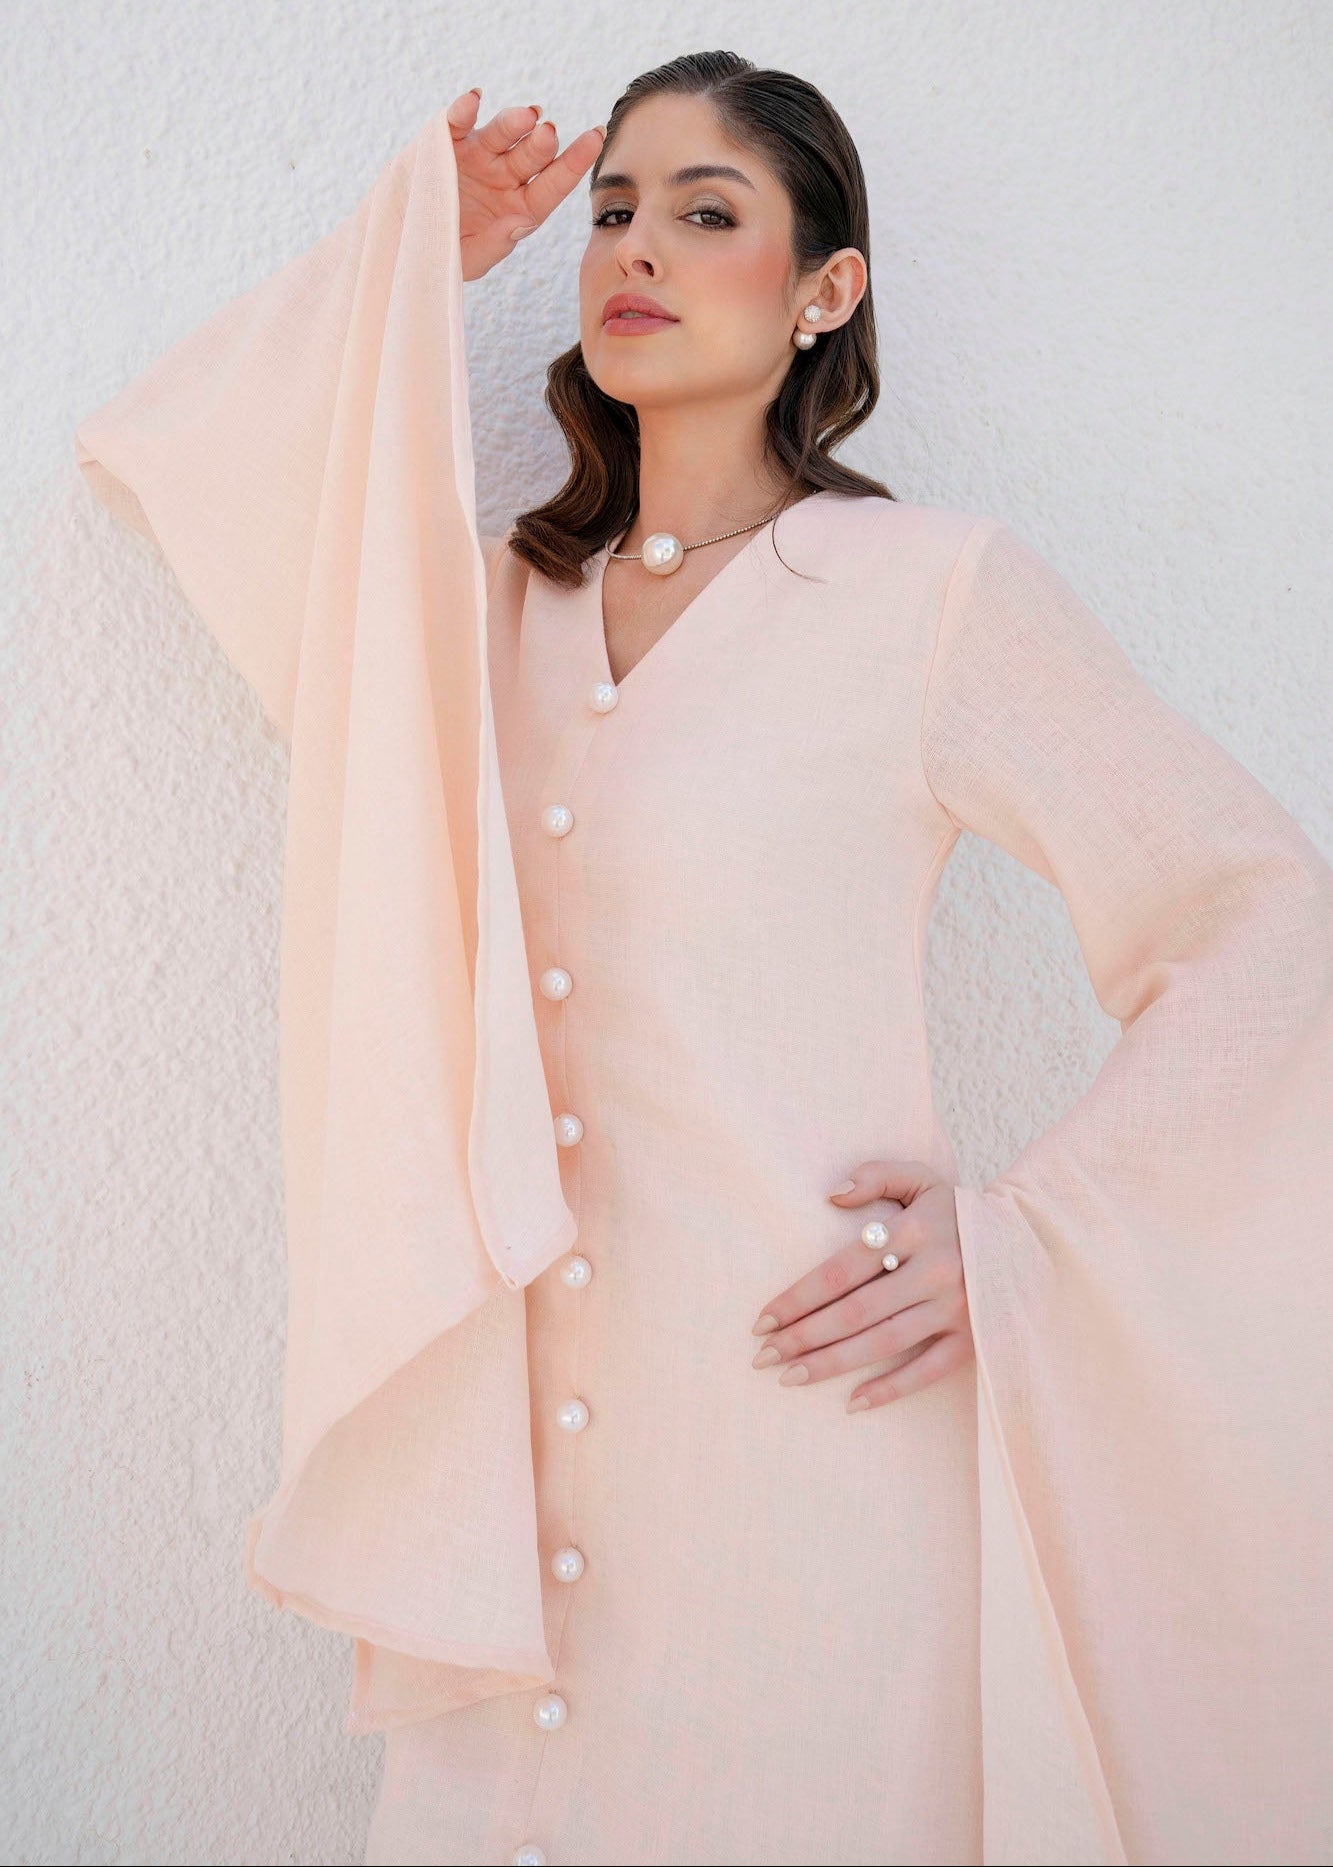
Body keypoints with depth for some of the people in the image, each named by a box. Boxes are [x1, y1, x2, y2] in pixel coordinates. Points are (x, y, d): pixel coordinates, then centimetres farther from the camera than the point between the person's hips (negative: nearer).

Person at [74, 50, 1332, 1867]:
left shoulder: (937, 588, -6)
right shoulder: (509, 598, 9)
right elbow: (222, 485, 15)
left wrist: (1021, 1236, -10)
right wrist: (420, 254, 9)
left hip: (805, 1409, -4)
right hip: (532, 1426, 4)